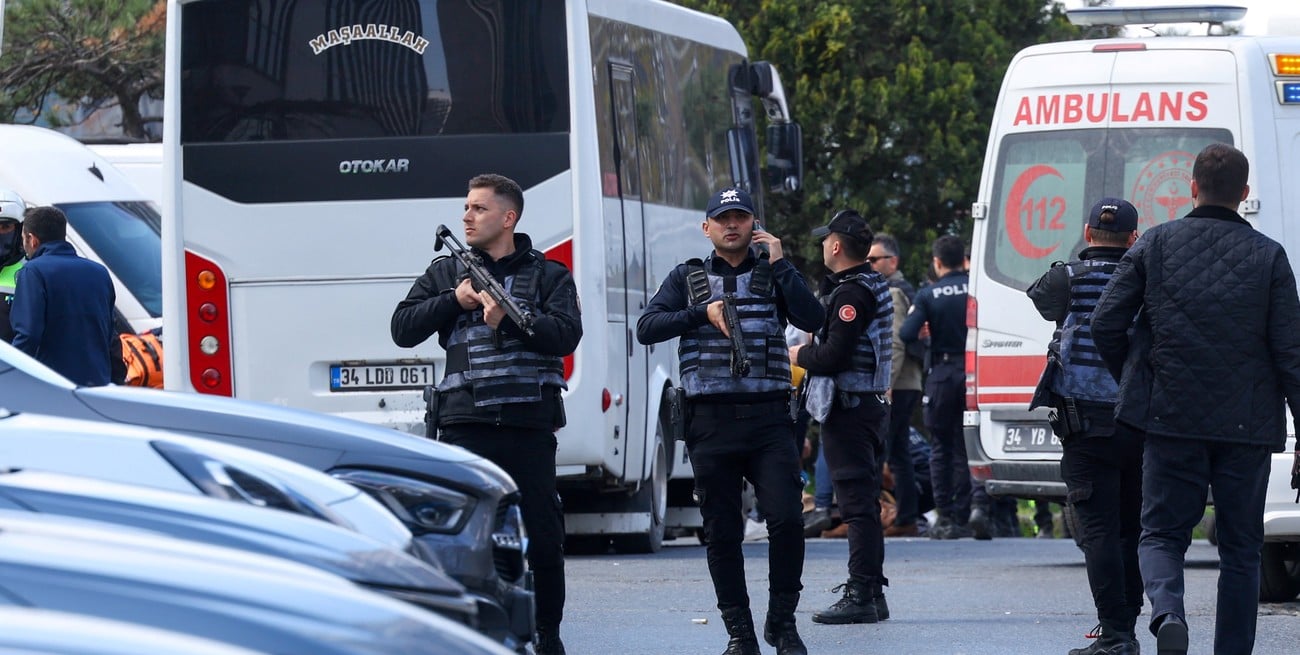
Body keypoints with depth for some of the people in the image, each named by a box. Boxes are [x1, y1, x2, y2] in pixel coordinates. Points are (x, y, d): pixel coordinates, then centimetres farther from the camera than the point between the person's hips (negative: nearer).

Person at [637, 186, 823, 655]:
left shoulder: (773, 274, 12)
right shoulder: (688, 278, 13)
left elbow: (812, 319, -4)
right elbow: (647, 329, 1)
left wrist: (779, 264, -6)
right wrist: (701, 313, -11)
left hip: (768, 418, -1)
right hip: (711, 419, 1)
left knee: (786, 518, -12)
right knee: (722, 532, 2)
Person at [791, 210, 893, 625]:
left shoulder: (851, 293, -16)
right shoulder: (874, 286, 15)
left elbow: (834, 355, -21)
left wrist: (800, 355, -4)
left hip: (848, 409, -10)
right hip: (873, 404, 10)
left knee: (856, 502, -11)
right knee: (865, 504, 15)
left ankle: (861, 595, -13)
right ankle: (873, 591, 19)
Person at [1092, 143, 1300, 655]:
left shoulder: (1155, 244, 0)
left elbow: (1106, 323, -1)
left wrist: (1132, 379, 17)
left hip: (1171, 418, 0)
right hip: (1246, 422, 0)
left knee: (1162, 533, 8)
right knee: (1240, 547, 10)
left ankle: (1168, 610, -21)